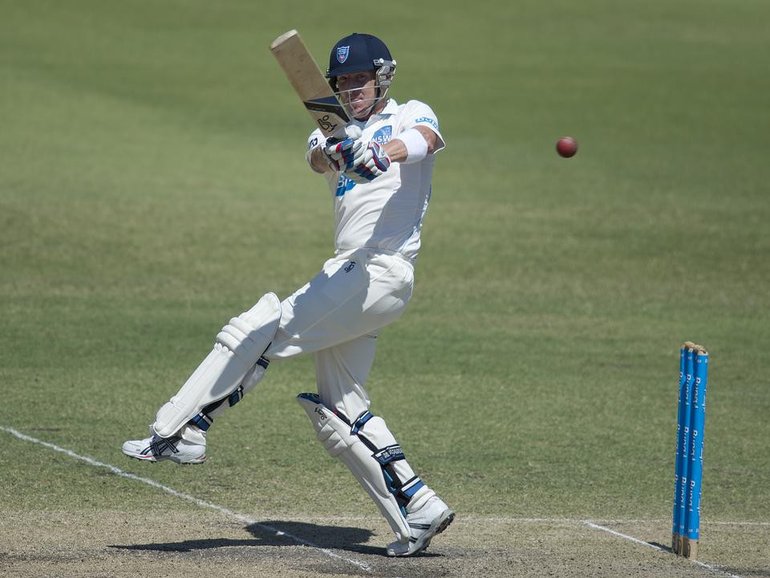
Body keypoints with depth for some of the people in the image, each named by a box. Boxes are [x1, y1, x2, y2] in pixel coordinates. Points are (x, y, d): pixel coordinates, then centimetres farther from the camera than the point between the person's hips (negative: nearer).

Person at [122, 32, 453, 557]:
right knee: (340, 413, 7)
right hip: (349, 275, 8)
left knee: (256, 334, -14)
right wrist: (326, 152, -31)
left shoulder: (409, 115, 4)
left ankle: (179, 433, -15)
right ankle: (419, 511, 7)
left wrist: (384, 152, -44)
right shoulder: (343, 134, 21)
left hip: (382, 273, -8)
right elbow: (318, 159, -3)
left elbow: (429, 138, -21)